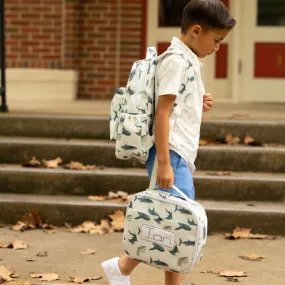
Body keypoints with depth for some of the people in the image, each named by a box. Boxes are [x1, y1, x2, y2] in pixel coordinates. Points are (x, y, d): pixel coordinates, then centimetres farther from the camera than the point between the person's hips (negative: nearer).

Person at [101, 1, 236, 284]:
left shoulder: (189, 62, 19)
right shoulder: (176, 61, -11)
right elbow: (162, 112, -18)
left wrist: (198, 105, 10)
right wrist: (164, 163, -23)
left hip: (181, 156, 10)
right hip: (170, 154, -10)